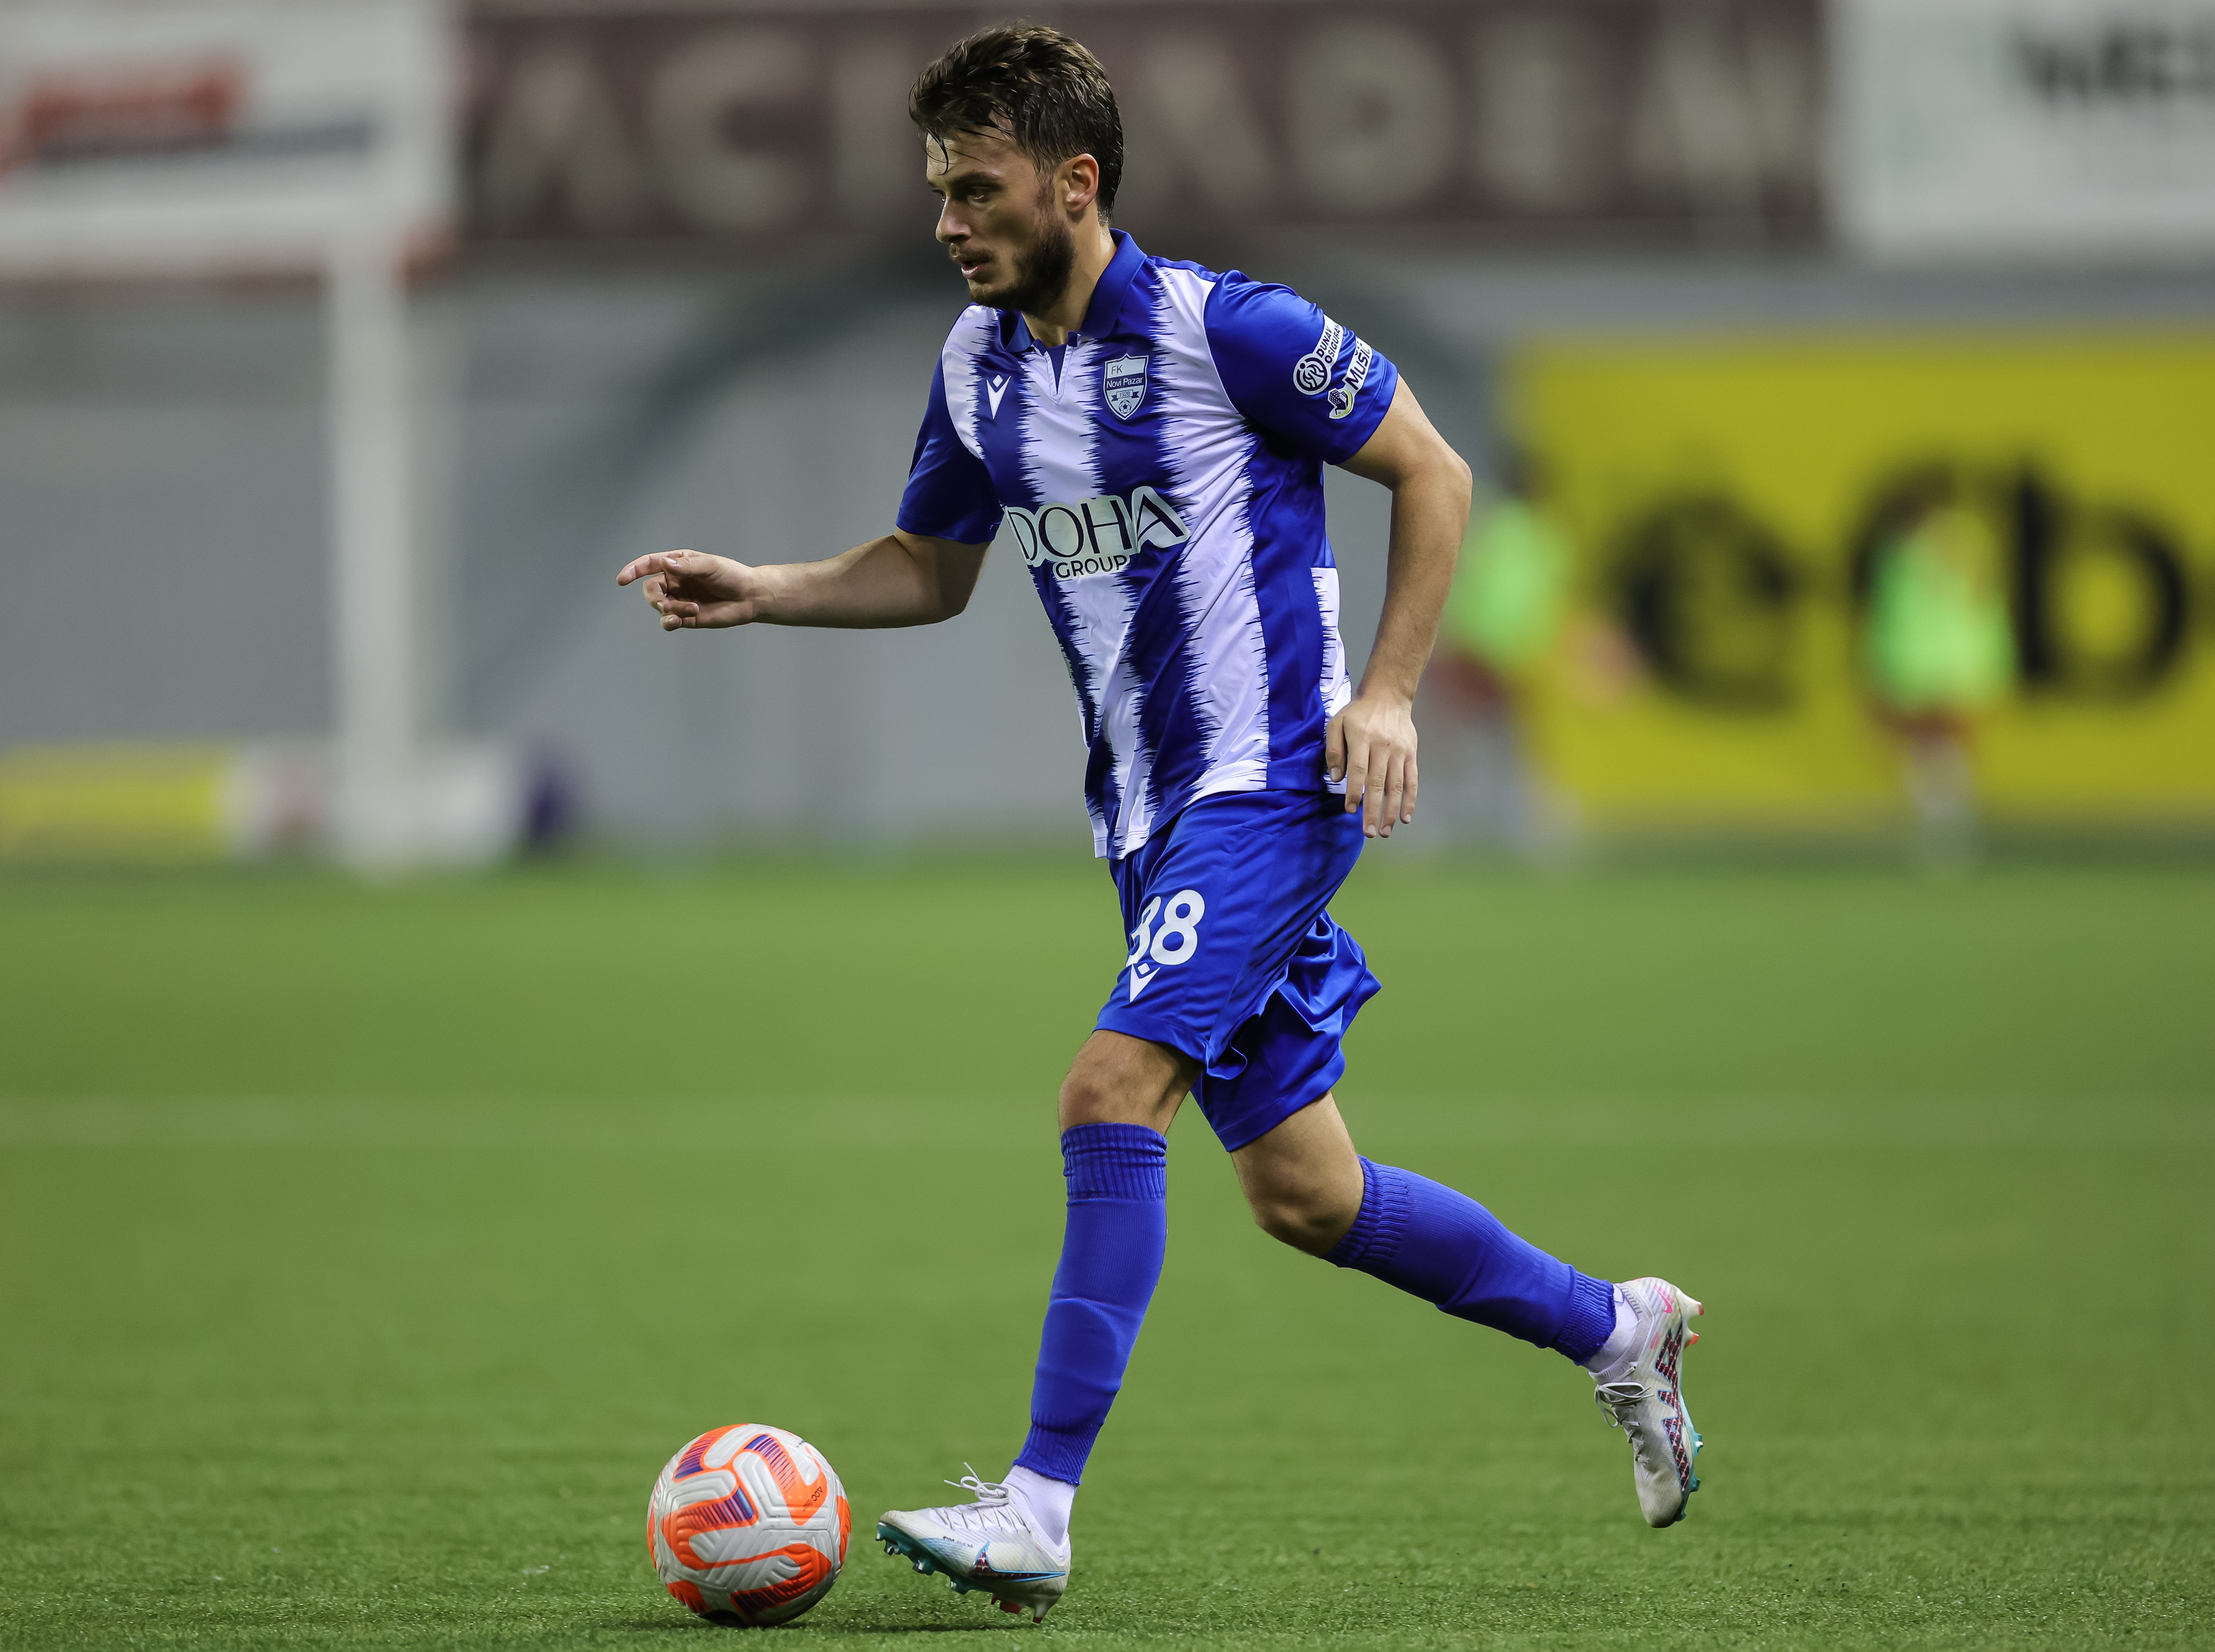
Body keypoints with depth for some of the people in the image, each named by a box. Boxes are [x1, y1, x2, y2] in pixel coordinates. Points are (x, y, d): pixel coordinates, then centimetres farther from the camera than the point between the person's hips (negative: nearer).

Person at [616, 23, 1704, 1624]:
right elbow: (931, 568, 20)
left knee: (1110, 1092, -21)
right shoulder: (978, 363, 6)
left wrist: (1388, 695, -12)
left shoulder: (1226, 328, -15)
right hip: (1150, 804, 8)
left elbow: (1434, 475, -6)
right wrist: (763, 593, 3)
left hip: (1273, 782, -8)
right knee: (1302, 1193, 11)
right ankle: (1615, 1327, 32)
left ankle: (1041, 1509, -21)